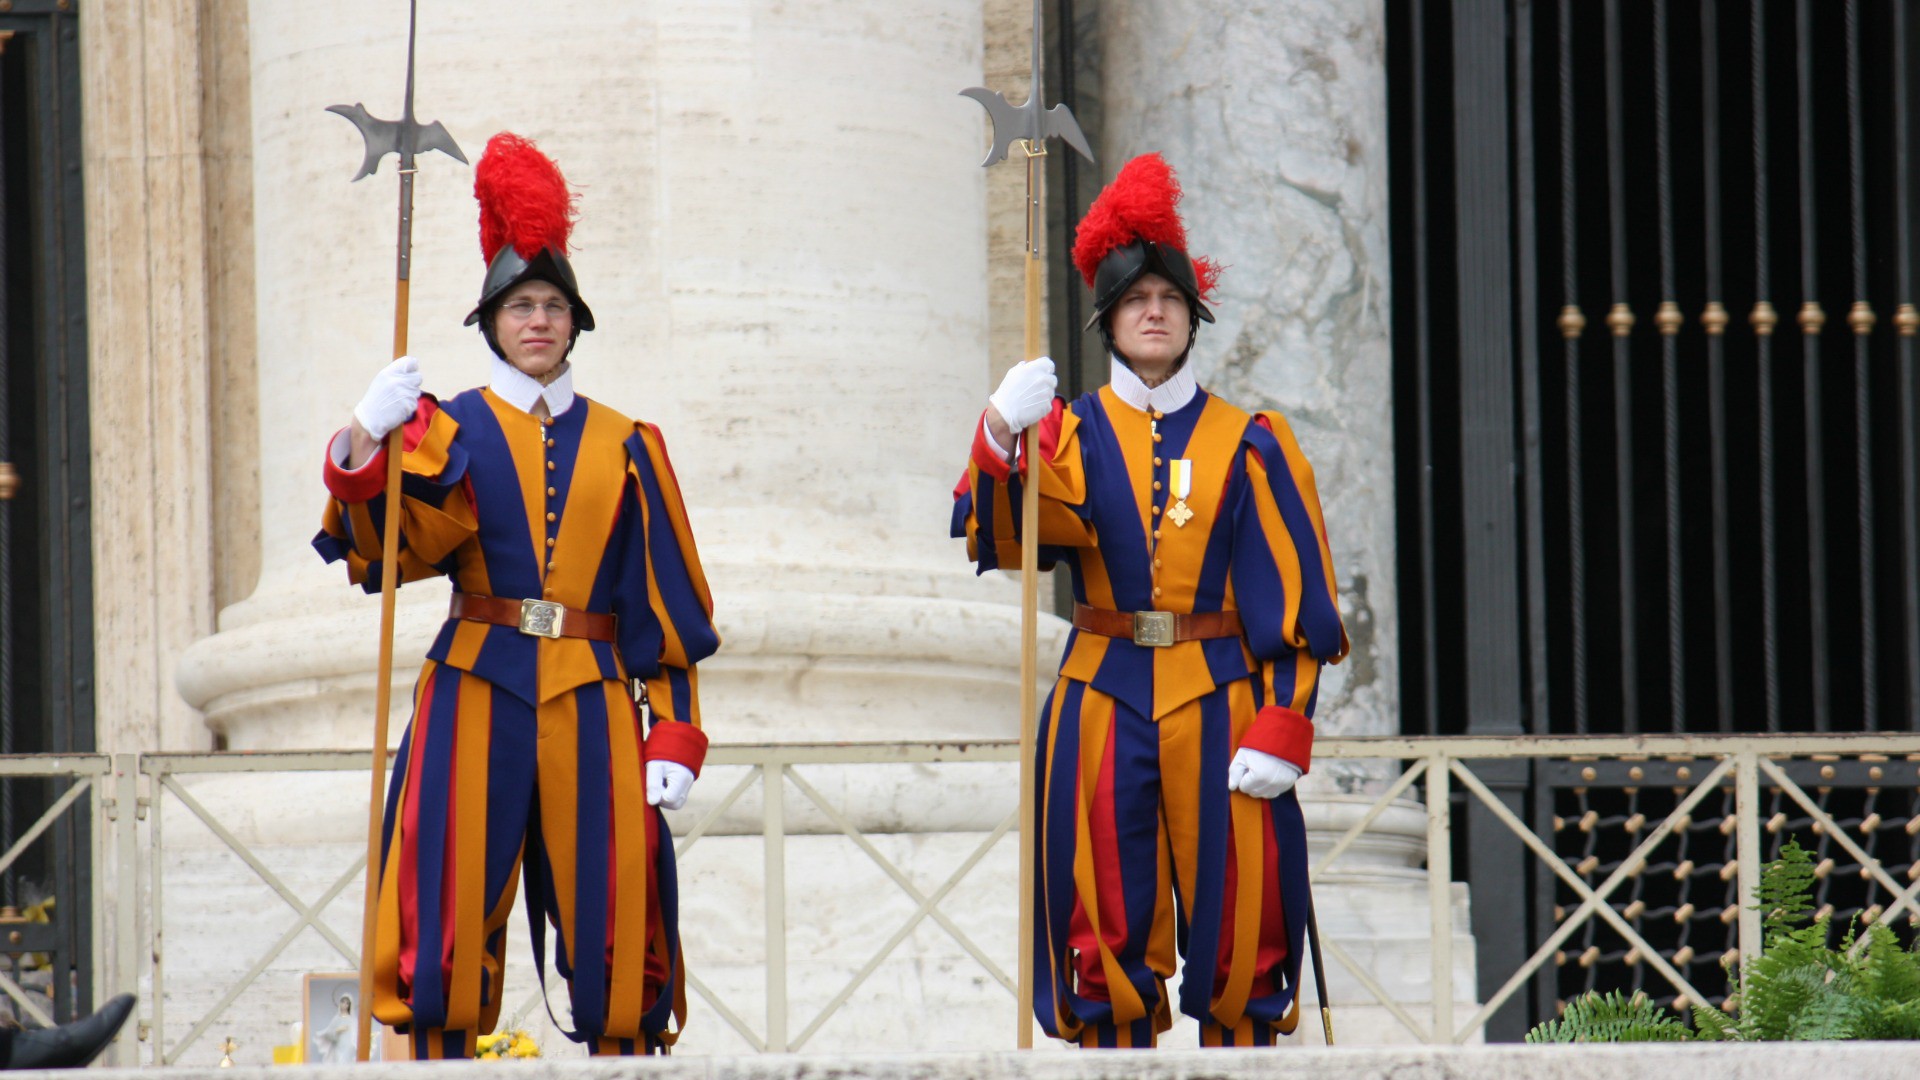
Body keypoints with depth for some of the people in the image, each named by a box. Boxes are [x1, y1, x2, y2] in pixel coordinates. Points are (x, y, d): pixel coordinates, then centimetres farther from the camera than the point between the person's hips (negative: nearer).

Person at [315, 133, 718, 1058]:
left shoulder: (624, 447, 12)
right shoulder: (449, 431, 6)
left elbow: (667, 606, 10)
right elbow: (387, 549, -12)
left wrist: (674, 735, 1)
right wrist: (363, 448, -30)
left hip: (590, 702, 2)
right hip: (477, 694, -1)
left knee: (611, 922, -1)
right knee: (454, 918, -5)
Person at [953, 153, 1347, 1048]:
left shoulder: (1247, 444, 7)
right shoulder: (1071, 435, 7)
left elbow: (1294, 600, 3)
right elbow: (995, 539, -11)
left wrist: (1279, 728, -8)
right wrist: (999, 438, -28)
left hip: (1219, 704, 0)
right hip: (1105, 702, 0)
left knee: (1236, 936, -2)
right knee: (1108, 935, -1)